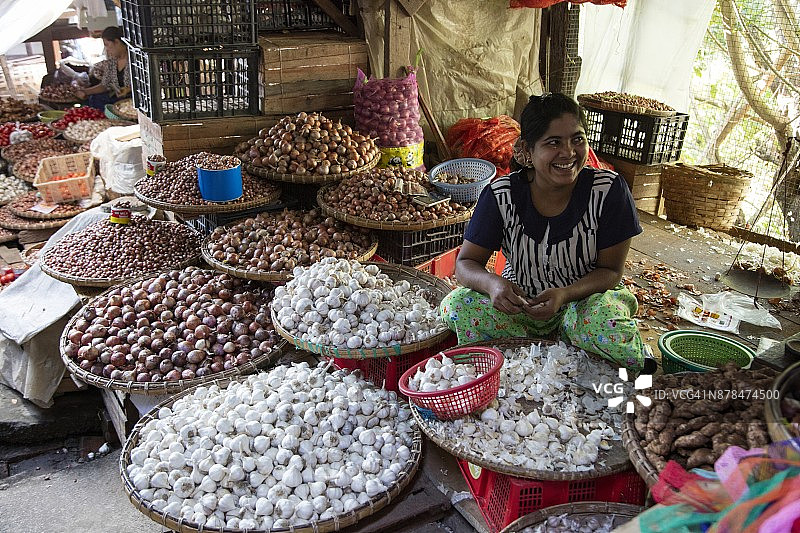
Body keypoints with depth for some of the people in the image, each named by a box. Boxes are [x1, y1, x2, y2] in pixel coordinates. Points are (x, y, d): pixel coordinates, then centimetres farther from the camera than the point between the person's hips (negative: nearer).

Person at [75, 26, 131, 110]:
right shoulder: (111, 61, 10)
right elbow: (105, 85, 13)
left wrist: (129, 89, -24)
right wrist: (85, 91, 1)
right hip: (116, 97, 6)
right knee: (93, 99, -14)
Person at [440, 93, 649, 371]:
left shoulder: (609, 190, -14)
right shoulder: (501, 195, -12)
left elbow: (611, 270, -8)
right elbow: (466, 262, -7)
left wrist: (564, 295, -28)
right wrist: (493, 283, -32)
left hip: (585, 298, -1)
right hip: (519, 301, 2)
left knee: (610, 327, -35)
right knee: (455, 306, -25)